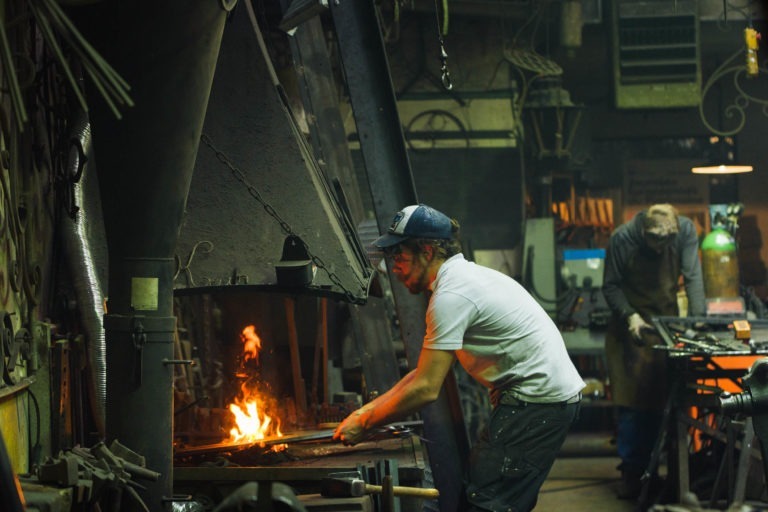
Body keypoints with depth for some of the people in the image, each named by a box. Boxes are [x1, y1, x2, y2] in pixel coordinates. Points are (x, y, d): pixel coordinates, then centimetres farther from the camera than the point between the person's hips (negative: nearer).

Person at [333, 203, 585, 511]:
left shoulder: (451, 296, -17)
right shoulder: (464, 277, 16)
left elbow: (426, 389, -20)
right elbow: (424, 371, 19)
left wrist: (364, 424, -9)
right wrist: (368, 410, 12)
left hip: (539, 401, -10)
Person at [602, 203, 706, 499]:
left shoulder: (685, 231, -15)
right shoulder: (622, 238, -19)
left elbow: (693, 277, -14)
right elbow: (611, 286, -11)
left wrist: (698, 318, -25)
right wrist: (630, 316, -24)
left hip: (666, 319, 2)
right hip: (631, 321, -2)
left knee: (662, 397, -2)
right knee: (631, 399, -9)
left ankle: (652, 467, 5)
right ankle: (631, 472, -6)